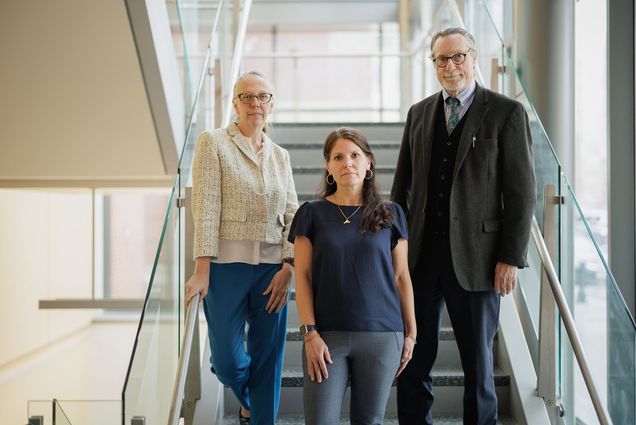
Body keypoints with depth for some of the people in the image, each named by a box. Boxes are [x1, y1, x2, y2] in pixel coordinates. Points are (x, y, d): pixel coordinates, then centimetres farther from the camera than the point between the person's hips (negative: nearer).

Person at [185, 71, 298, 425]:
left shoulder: (280, 156, 14)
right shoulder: (213, 143, 1)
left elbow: (292, 216, 9)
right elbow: (206, 209, -7)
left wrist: (288, 267, -5)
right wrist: (202, 270, -14)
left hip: (273, 268, 3)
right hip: (227, 264, -3)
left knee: (268, 363, 4)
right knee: (227, 362, -1)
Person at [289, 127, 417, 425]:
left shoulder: (390, 215, 7)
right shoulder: (312, 213, 4)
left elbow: (401, 277, 9)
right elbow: (302, 277, 1)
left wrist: (411, 333, 7)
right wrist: (310, 333, -8)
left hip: (382, 336, 1)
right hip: (327, 336, -1)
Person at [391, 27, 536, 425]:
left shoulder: (507, 113, -2)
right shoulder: (419, 113, 11)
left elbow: (522, 192, -5)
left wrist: (511, 258, -10)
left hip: (475, 257, -3)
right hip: (420, 254, 4)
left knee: (477, 361, 8)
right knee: (413, 358, 8)